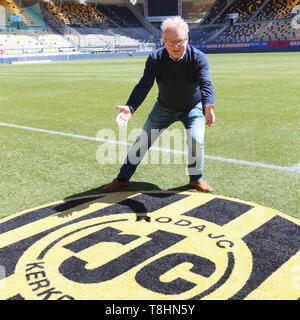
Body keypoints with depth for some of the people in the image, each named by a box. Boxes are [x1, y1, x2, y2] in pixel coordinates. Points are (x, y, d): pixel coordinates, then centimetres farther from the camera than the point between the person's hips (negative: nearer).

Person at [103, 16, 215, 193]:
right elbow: (144, 85, -26)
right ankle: (123, 178, 18)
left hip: (193, 108, -1)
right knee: (143, 140, 1)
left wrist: (208, 107, -58)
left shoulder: (198, 58, -24)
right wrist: (130, 108, -45)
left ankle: (196, 178, 6)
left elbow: (206, 84, -36)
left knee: (196, 140, -22)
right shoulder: (155, 58, -20)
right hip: (165, 108, 2)